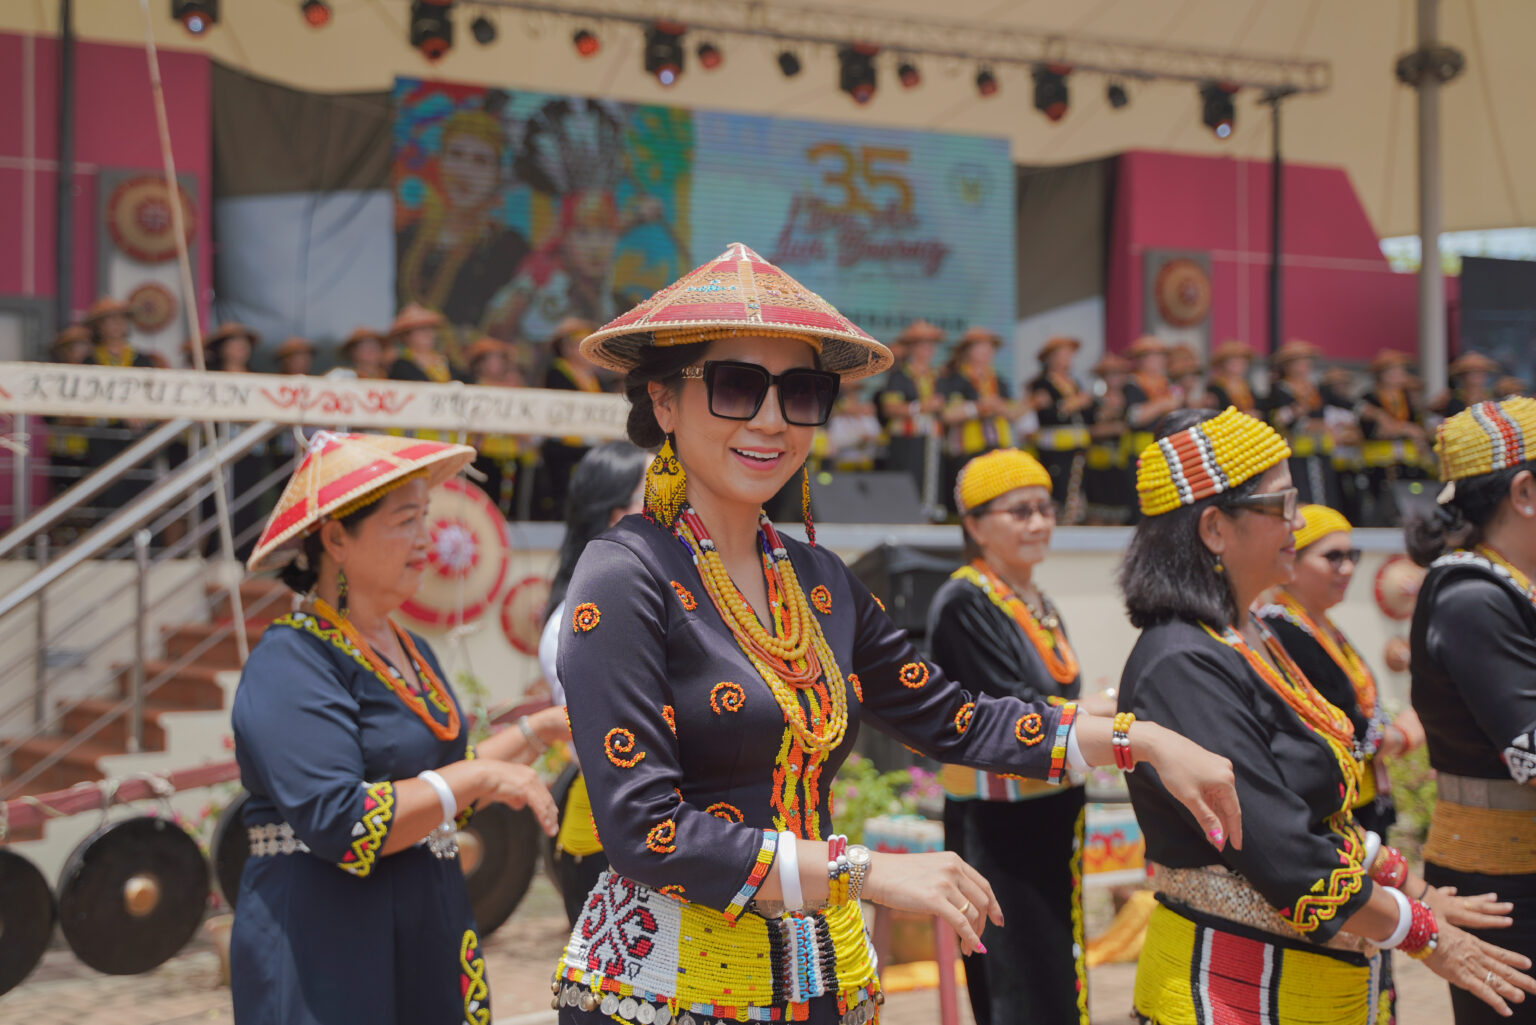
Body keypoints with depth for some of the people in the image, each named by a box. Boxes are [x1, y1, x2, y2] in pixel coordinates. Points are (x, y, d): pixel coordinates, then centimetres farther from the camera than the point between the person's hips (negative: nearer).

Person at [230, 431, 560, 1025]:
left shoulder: (411, 653, 12)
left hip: (428, 944, 8)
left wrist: (542, 730, 17)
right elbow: (339, 824, -27)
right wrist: (481, 777, -21)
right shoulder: (290, 665, -17)